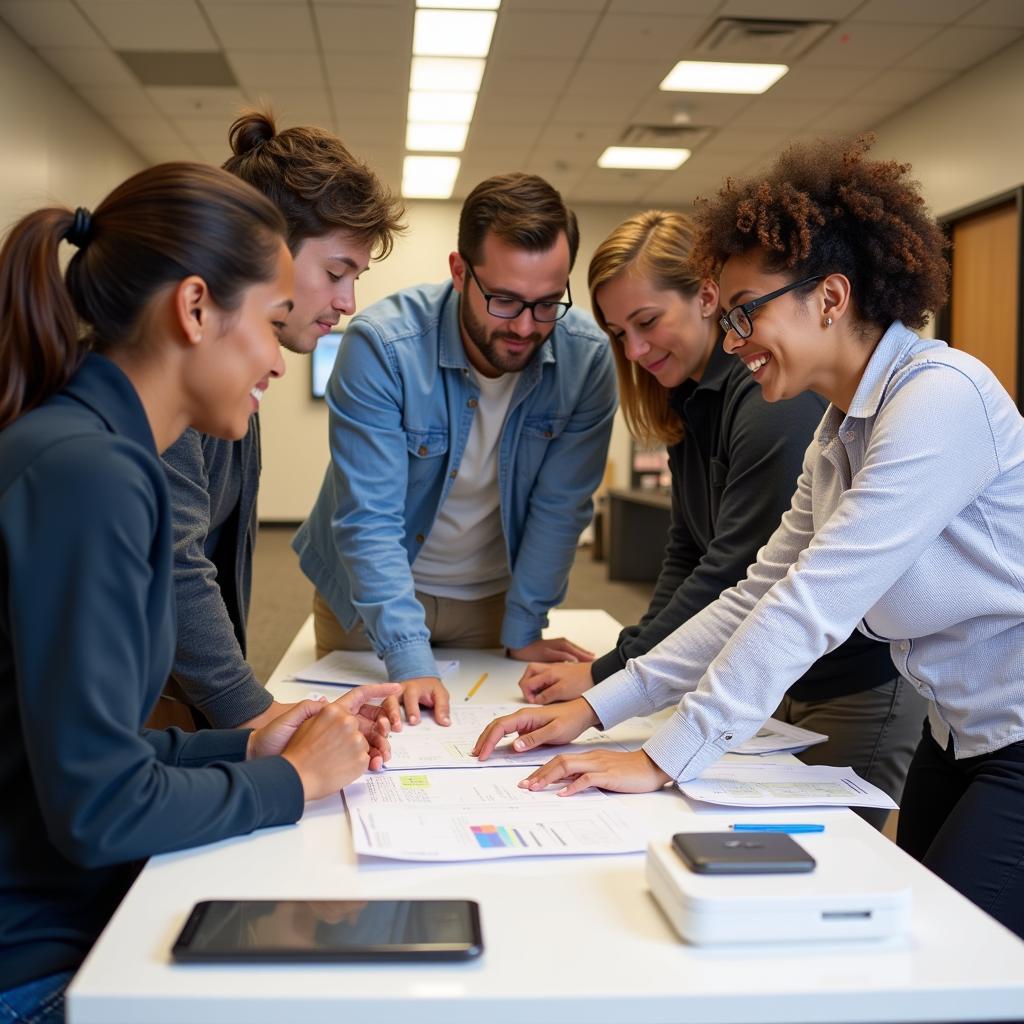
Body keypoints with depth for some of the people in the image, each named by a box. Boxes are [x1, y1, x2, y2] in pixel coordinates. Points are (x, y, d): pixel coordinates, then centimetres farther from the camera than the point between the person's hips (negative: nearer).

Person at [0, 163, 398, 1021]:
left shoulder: (99, 451, 5)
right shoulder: (84, 470, -23)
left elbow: (84, 745, 8)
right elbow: (99, 807, -22)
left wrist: (247, 746, 0)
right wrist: (293, 777, -9)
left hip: (73, 913, 8)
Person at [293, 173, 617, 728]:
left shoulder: (587, 358, -19)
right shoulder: (381, 344, -26)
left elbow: (559, 509, -11)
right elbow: (368, 519, -27)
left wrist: (522, 632, -9)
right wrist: (409, 660, -34)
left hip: (493, 596, 2)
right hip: (369, 596, -1)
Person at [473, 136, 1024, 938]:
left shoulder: (940, 398, -22)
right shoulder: (841, 434, 8)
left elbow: (813, 603, -27)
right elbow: (758, 597, 5)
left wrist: (664, 760, -24)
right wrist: (595, 708, -2)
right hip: (959, 734, 8)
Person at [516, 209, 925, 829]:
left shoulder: (776, 397, -24)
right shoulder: (689, 402, 5)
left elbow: (735, 570, -27)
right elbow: (687, 553, 6)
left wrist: (609, 675, -24)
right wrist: (644, 661, -7)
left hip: (859, 683, -8)